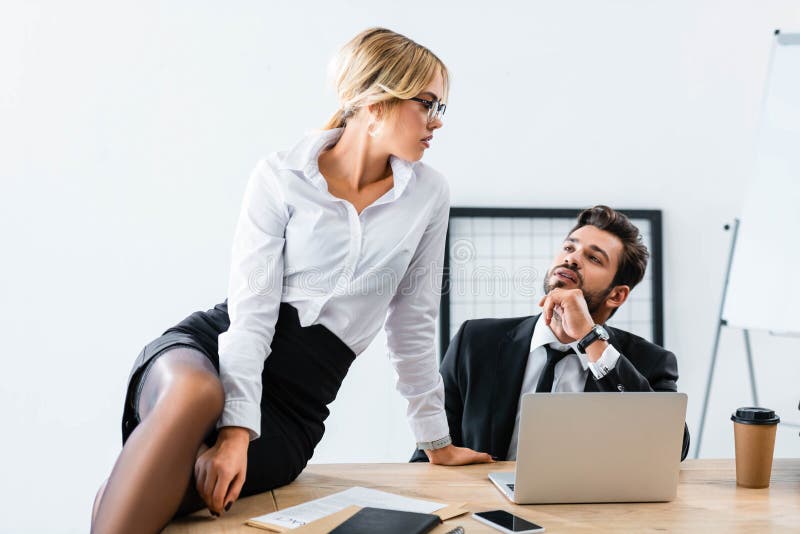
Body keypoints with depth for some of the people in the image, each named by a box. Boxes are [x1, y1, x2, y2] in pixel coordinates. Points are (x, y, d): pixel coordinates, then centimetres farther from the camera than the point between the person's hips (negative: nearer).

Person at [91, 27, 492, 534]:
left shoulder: (428, 194, 5)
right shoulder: (279, 178, -3)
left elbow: (413, 324, 12)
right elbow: (251, 312, -12)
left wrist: (439, 442, 15)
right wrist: (236, 427, -25)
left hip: (291, 407, 1)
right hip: (212, 346, -1)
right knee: (194, 393, -40)